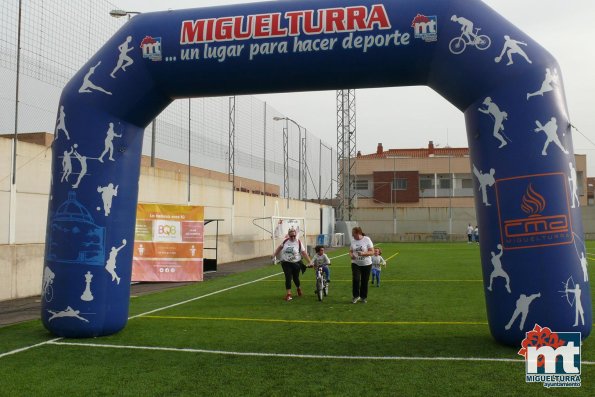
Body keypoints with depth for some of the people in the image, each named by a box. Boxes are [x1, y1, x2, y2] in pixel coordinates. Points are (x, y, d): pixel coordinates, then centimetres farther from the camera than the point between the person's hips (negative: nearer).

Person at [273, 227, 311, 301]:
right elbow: (280, 247, 15)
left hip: (296, 263, -1)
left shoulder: (299, 243, -9)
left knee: (295, 278, 10)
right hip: (286, 263, 1)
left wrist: (310, 262, -17)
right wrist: (274, 255, 17)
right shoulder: (285, 241, -2)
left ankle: (298, 288, 41)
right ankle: (288, 294, -4)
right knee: (288, 278, -9)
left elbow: (304, 253, -10)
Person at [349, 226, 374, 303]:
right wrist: (351, 255, -10)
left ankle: (363, 297, 23)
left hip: (366, 264, -2)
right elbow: (350, 251, 13)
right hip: (355, 264, 2)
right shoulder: (353, 241, 3)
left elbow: (372, 252, -11)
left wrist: (363, 253, -26)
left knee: (364, 281, 6)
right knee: (355, 279, -14)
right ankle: (356, 296, 0)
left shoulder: (367, 239, -9)